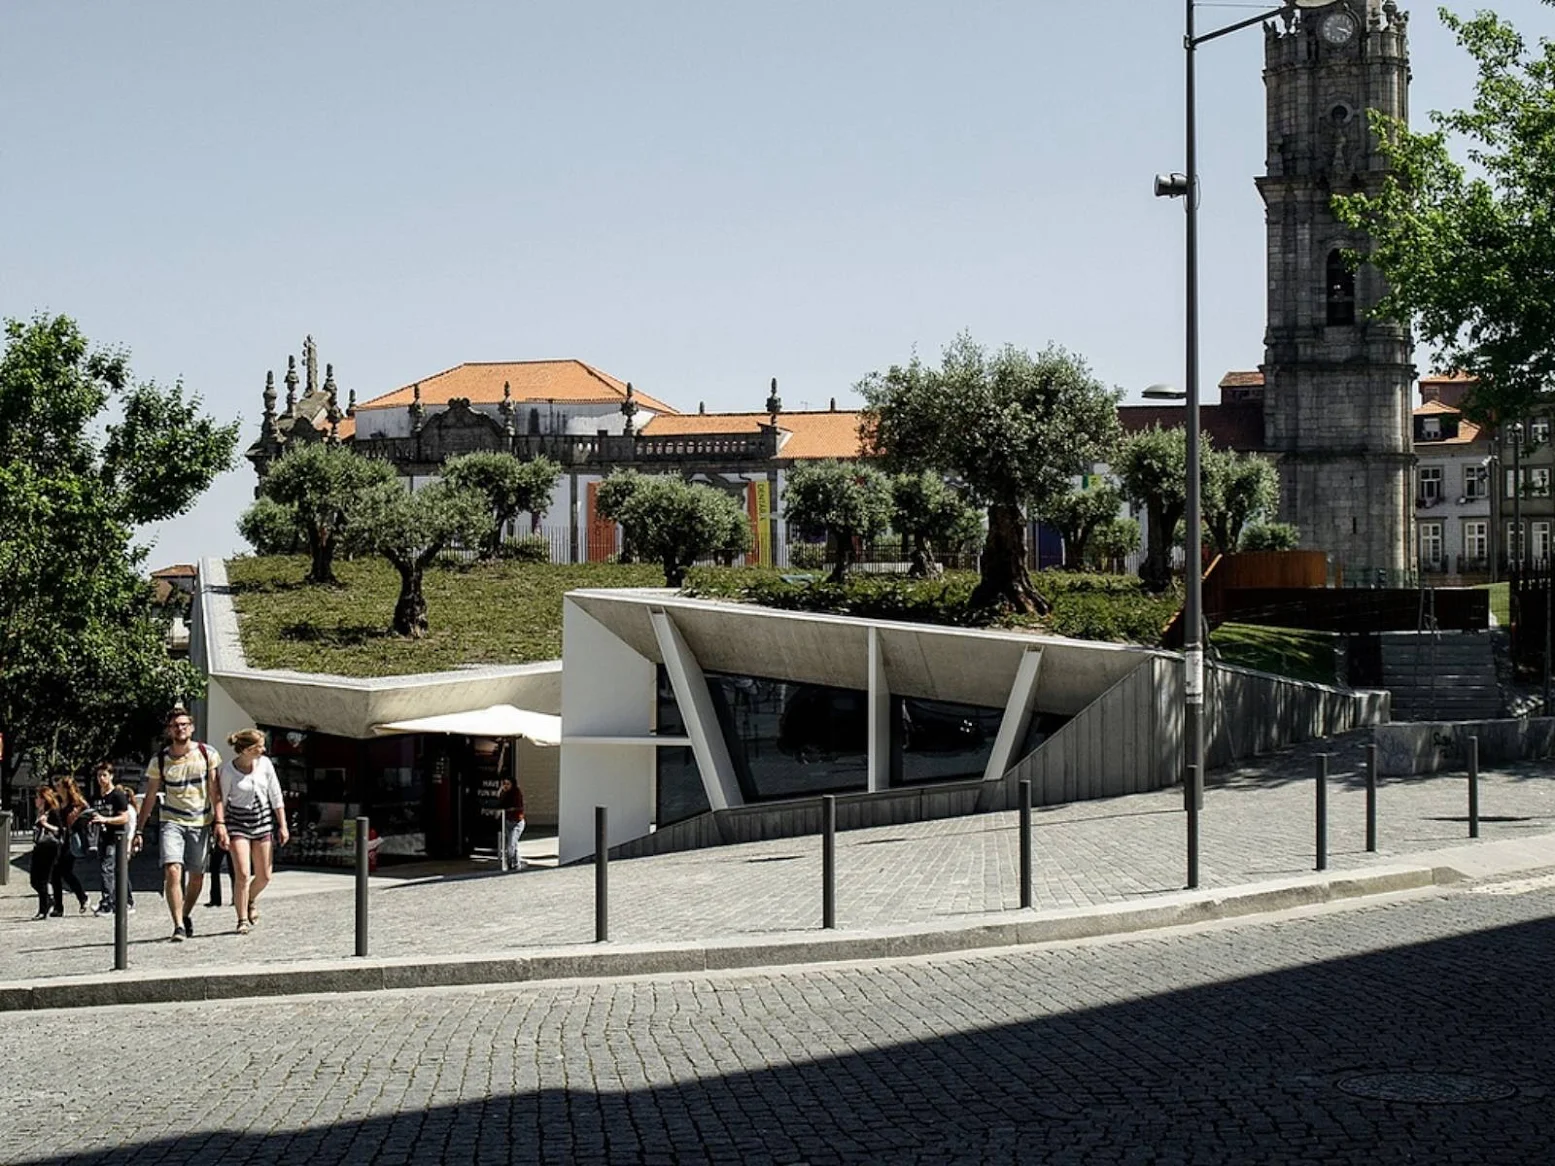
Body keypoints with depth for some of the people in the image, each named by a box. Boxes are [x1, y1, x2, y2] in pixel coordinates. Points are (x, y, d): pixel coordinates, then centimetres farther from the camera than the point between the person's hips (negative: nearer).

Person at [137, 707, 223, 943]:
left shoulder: (207, 754, -1)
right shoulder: (159, 760, -1)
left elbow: (215, 791, 0)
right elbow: (149, 797, 5)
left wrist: (219, 822, -9)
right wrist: (139, 830, 3)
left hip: (201, 822, 1)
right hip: (172, 822, -1)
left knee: (197, 876, 8)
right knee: (173, 871, -19)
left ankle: (186, 915, 33)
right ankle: (178, 925, -18)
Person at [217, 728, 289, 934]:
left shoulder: (264, 764, -3)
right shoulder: (228, 770, -12)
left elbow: (276, 796, 4)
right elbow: (222, 801, -3)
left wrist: (283, 825, 3)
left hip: (263, 819, 4)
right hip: (238, 821, -4)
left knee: (264, 876, 6)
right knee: (242, 874, -13)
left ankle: (251, 899, 38)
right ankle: (243, 919, 1)